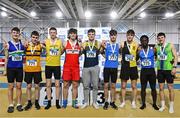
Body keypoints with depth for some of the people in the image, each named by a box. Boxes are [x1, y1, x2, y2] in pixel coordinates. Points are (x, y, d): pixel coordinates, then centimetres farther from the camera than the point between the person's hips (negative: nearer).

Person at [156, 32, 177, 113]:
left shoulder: (170, 45, -2)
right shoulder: (156, 47, 7)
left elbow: (175, 56, -5)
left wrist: (174, 67, -14)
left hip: (169, 70, -3)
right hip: (160, 70, 3)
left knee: (170, 88, 4)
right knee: (161, 88, 8)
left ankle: (171, 106, 16)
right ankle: (163, 105, 20)